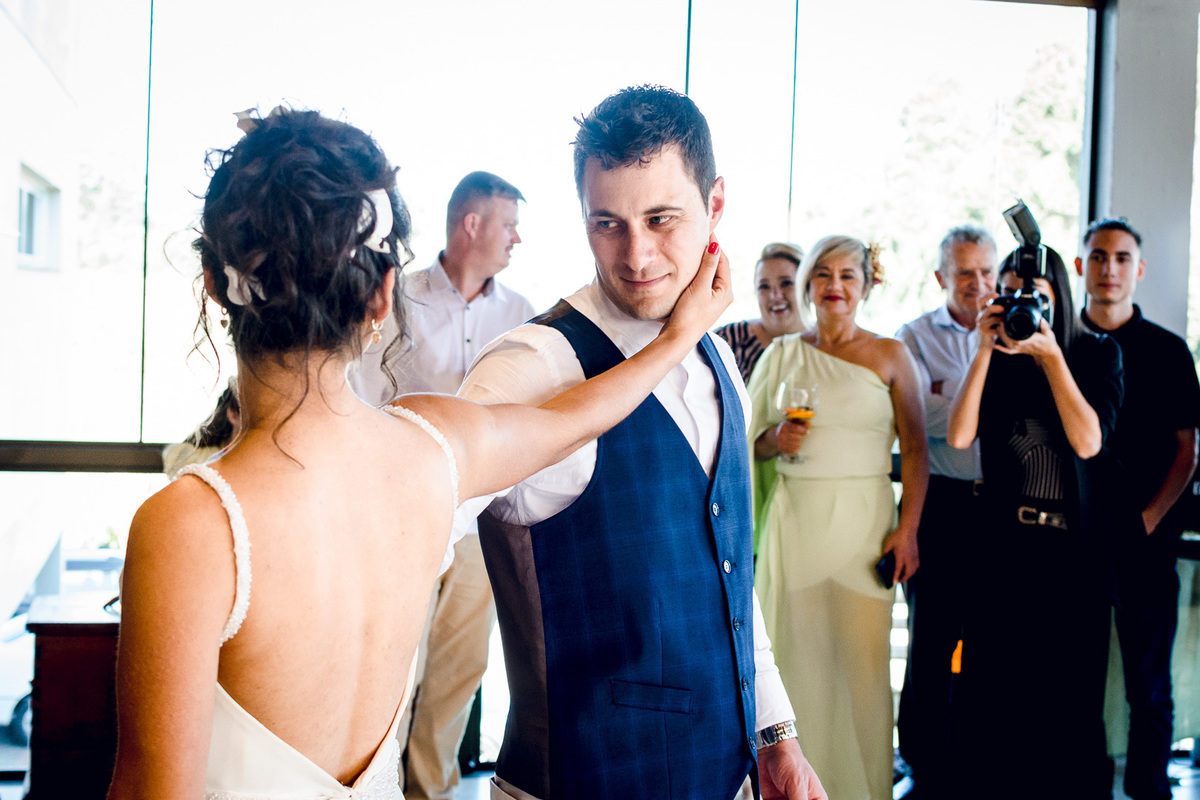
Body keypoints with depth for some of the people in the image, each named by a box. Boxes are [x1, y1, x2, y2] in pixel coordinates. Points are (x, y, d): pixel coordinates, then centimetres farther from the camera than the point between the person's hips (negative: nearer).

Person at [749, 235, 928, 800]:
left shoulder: (889, 355, 4)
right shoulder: (782, 353, 10)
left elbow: (914, 449, 0)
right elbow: (748, 443, 14)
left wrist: (908, 528, -9)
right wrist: (776, 439, -8)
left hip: (864, 521, -1)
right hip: (794, 519, 2)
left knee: (863, 658, 0)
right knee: (798, 656, 2)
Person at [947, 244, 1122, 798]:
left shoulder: (1097, 354, 1)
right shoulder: (997, 360, 4)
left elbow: (1088, 441, -12)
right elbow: (959, 436, -10)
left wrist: (1051, 355, -17)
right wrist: (984, 350, -13)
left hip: (1075, 549, -1)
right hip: (1003, 545, 1)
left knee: (1069, 687, 7)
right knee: (993, 684, 6)